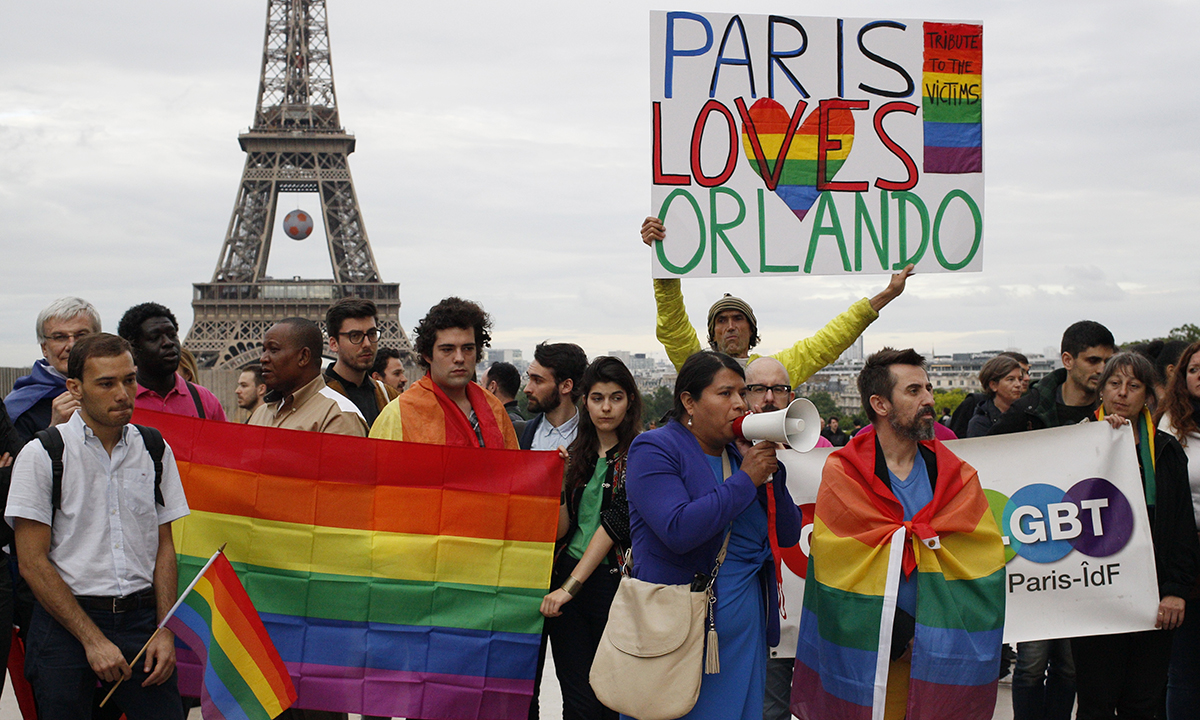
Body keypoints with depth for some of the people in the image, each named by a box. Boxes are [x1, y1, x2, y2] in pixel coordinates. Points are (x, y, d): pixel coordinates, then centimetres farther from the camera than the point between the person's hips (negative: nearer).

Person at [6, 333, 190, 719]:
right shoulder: (42, 454, -3)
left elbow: (164, 547, 11)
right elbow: (33, 563, -6)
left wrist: (165, 631, -1)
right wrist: (93, 639, -10)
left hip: (142, 617, 2)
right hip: (66, 622, -2)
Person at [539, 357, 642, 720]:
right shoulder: (576, 454, 11)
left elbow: (617, 521, -13)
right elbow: (561, 529, 9)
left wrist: (571, 585, -16)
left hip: (614, 581, -4)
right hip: (567, 580, 4)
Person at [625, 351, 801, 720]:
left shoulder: (741, 455, 13)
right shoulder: (654, 450, -8)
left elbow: (787, 535, 10)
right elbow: (679, 530, -24)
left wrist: (770, 474, -4)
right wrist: (745, 480, -16)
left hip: (744, 632, 6)